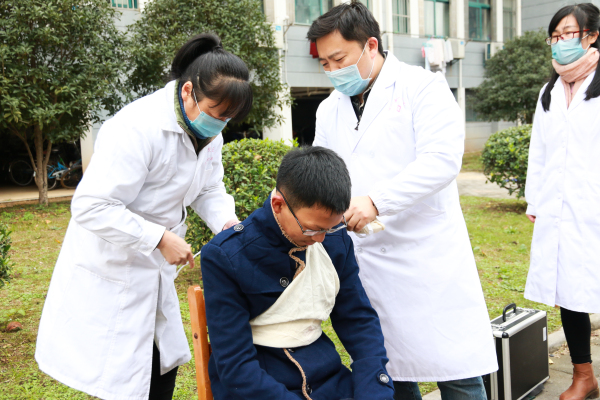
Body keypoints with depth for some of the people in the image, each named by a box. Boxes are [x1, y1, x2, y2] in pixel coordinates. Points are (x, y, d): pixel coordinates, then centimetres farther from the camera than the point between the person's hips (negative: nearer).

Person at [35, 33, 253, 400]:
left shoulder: (208, 133, -2)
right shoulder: (138, 129, -29)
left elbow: (209, 190, 9)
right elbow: (91, 208, -30)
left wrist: (227, 223, -12)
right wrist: (160, 238, -29)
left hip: (153, 271, 8)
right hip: (110, 277, -8)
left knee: (164, 370, 19)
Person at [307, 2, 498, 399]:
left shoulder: (422, 87, -4)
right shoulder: (329, 109, 15)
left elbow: (443, 158, -18)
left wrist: (376, 200, -26)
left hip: (429, 258, -5)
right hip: (367, 268, 5)